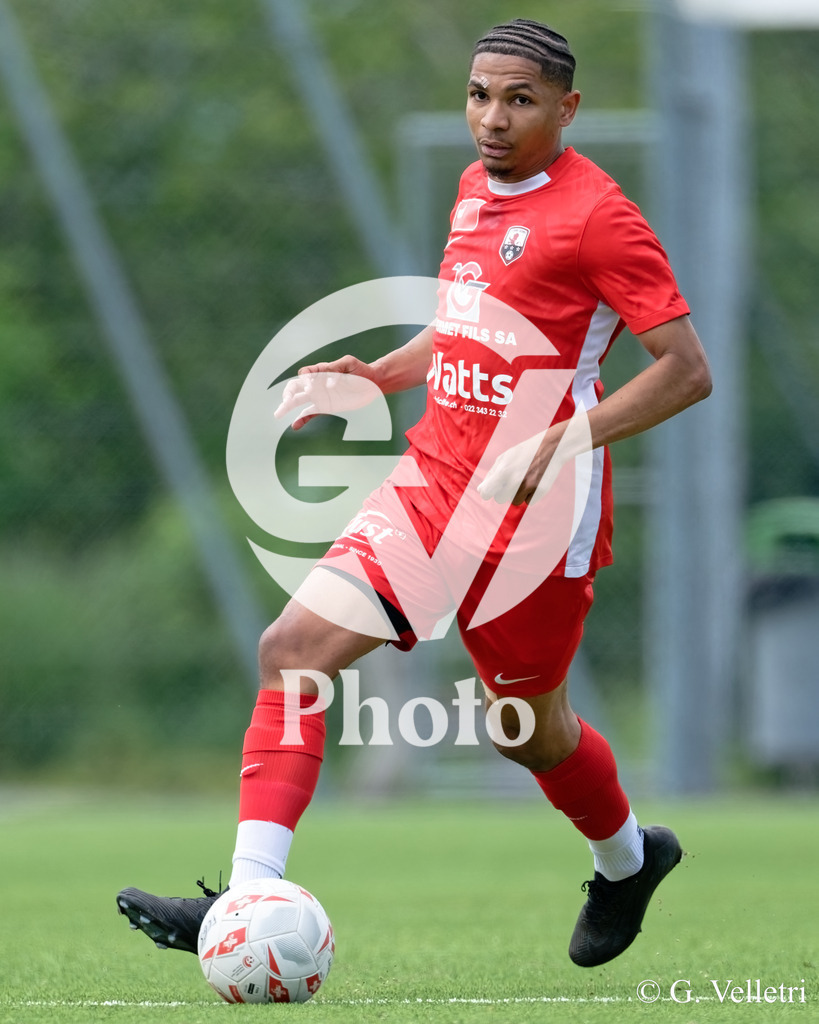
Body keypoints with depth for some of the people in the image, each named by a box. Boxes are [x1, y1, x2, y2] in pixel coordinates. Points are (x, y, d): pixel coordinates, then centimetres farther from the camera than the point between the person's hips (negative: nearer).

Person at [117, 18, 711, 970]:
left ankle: (627, 857, 43)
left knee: (527, 731, 11)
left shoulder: (597, 216, -13)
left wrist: (560, 445, -23)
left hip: (535, 516, -7)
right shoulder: (475, 188, 12)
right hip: (434, 488, 7)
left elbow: (686, 371, -15)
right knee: (293, 648, -11)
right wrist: (378, 375, 11)